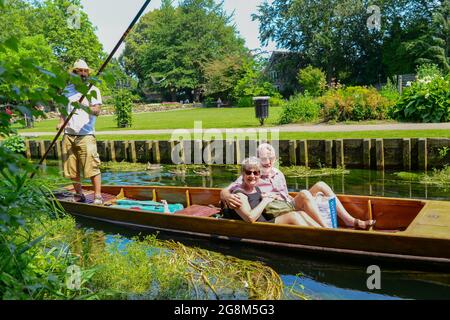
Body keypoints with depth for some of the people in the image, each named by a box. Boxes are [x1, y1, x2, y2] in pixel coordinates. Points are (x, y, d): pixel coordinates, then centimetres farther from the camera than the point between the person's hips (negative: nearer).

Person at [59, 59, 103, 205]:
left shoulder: (93, 90, 1)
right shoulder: (67, 90, 14)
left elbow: (97, 111, -12)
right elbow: (64, 110, 22)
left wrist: (86, 107, -32)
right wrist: (61, 122, 2)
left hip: (86, 135, -4)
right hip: (69, 135, 5)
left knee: (92, 167, -10)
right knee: (72, 169, 8)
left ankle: (98, 196, -3)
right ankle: (79, 195, 21)